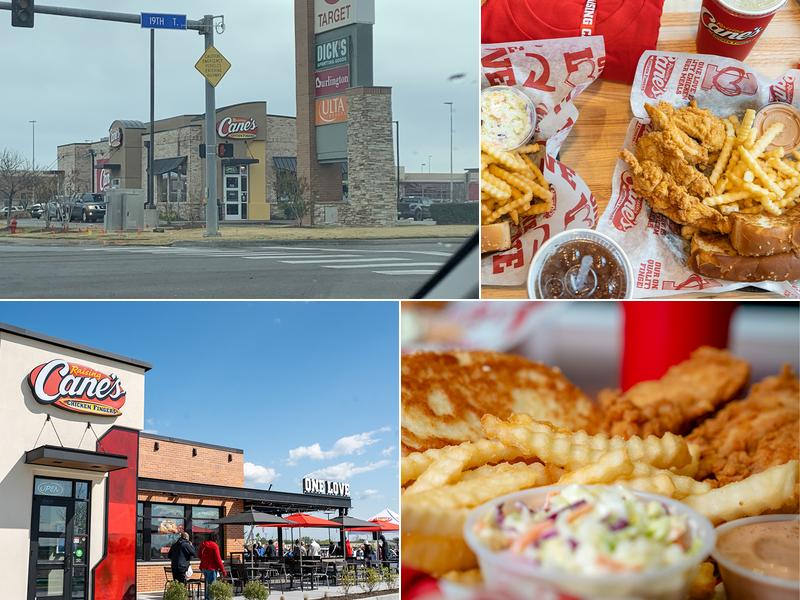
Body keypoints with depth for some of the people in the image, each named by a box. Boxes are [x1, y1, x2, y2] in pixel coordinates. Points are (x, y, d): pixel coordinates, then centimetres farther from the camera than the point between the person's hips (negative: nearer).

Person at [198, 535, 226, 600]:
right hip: (211, 568, -7)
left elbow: (200, 555, 20)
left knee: (207, 584, 20)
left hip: (203, 568, 7)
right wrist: (223, 570, -11)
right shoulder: (214, 546, -13)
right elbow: (218, 559, -15)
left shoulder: (203, 545, 7)